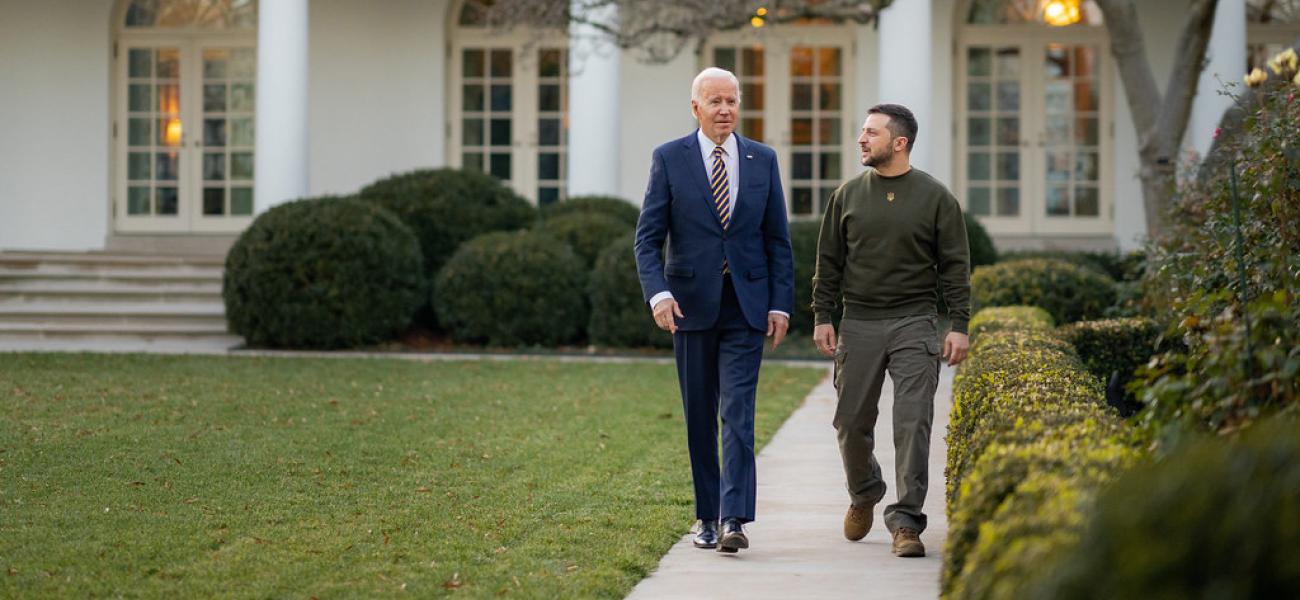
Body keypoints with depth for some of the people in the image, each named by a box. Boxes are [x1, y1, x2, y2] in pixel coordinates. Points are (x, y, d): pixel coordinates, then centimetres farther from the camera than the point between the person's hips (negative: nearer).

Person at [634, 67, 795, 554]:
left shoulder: (762, 160, 6)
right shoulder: (669, 159, 0)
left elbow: (777, 239, 8)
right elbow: (648, 237, -3)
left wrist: (781, 303, 1)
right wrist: (658, 292, -18)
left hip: (746, 305, 0)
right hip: (692, 304, 0)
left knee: (738, 413, -9)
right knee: (699, 415, 7)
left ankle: (734, 520, -15)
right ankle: (707, 516, 17)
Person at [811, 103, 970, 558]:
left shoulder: (935, 197, 1)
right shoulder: (848, 195, 8)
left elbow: (955, 266, 2)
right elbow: (829, 262, 11)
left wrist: (959, 326, -5)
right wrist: (822, 317, 4)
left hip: (914, 324, -3)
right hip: (859, 324, 3)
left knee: (913, 422, -9)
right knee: (852, 422, 6)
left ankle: (906, 521, -6)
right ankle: (864, 494, 33)